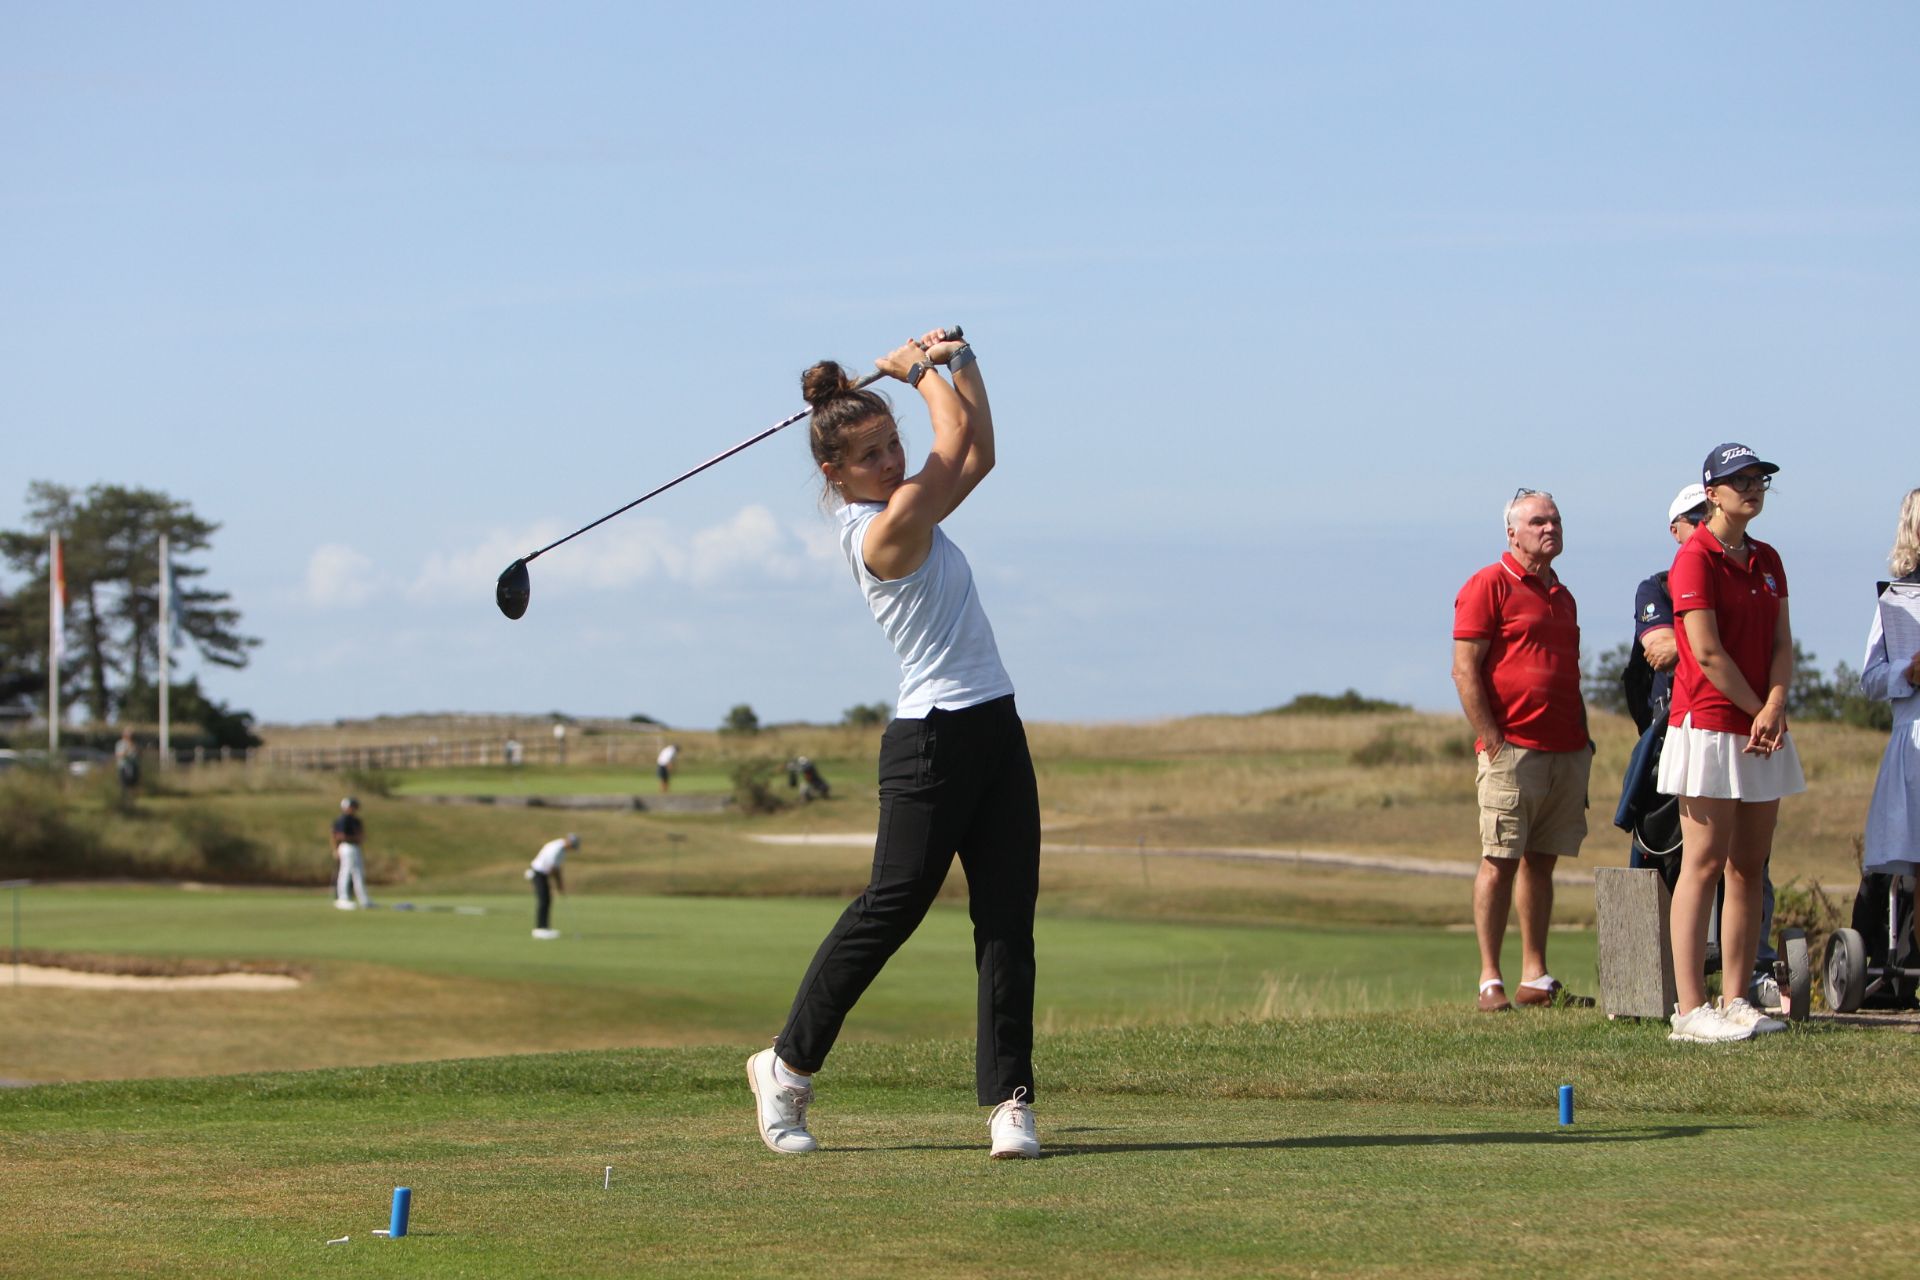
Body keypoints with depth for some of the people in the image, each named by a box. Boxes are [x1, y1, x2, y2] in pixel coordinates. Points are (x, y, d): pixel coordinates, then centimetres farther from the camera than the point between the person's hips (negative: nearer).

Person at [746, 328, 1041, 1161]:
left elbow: (978, 452, 22)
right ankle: (787, 1063, 14)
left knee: (1007, 916, 1)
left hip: (993, 732, 9)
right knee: (890, 908, -2)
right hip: (932, 741, -9)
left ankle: (1008, 1095, -1)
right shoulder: (886, 531, -15)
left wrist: (958, 362, 13)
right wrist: (921, 370, 7)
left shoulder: (906, 504, 12)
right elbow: (958, 440, -9)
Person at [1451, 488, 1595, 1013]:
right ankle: (1490, 981, -5)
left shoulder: (1561, 595, 20)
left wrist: (1582, 739, 18)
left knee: (1542, 861, 9)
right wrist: (1493, 740, -15)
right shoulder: (1489, 585, -3)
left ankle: (1536, 978, 12)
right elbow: (1465, 670, -9)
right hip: (1513, 749, -7)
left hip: (1567, 751, 7)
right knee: (1500, 861, -6)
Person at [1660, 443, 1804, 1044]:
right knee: (1705, 864, -10)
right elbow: (1707, 653, -14)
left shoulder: (1766, 561, 15)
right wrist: (1758, 711, -7)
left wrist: (1776, 708, -8)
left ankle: (1735, 1000, 12)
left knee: (1750, 867, 7)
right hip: (1709, 724, -8)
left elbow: (1781, 644, 9)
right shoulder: (1695, 559, -8)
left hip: (1762, 732, 8)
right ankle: (1690, 1009, -11)